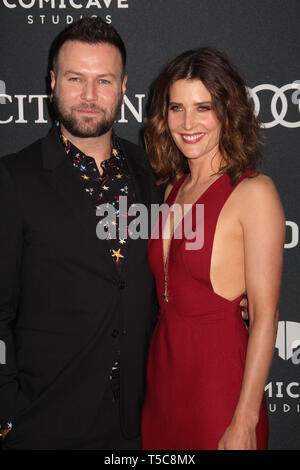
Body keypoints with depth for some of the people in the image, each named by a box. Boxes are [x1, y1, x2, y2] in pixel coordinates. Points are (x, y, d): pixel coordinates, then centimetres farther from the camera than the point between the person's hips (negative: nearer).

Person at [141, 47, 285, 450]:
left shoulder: (254, 191, -12)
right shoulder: (174, 188, 8)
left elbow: (265, 315, -15)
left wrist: (244, 422, -17)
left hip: (219, 379, -6)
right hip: (163, 373, 6)